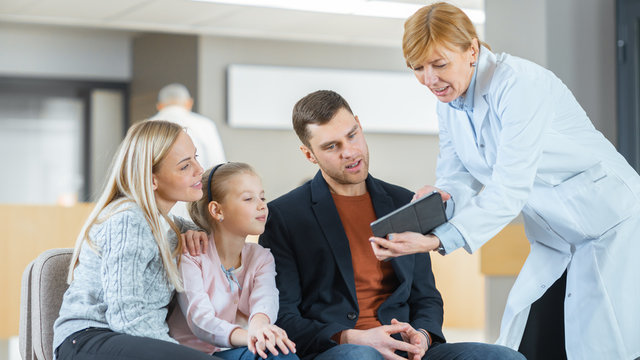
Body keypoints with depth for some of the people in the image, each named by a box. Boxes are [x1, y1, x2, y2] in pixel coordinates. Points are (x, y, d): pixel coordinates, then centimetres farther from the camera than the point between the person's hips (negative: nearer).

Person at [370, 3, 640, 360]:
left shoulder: (520, 83, -26)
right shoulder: (448, 103, 0)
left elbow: (510, 188, -31)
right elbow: (458, 173, 4)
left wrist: (437, 241, -38)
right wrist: (443, 196, -21)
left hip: (610, 221, -8)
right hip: (556, 236, 8)